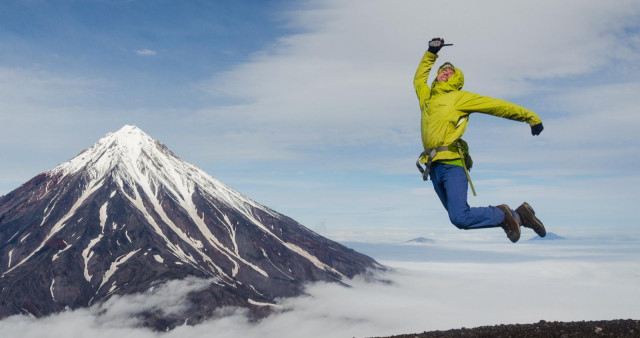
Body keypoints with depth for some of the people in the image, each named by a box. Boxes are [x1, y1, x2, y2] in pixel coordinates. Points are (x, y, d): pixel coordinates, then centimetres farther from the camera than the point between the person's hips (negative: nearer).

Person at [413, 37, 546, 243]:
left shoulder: (460, 97, 9)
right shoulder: (426, 96, 24)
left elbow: (497, 106, 10)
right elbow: (419, 78, 44)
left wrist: (529, 116, 11)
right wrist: (431, 53, 40)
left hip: (452, 164, -6)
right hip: (434, 168, 6)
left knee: (460, 218, -22)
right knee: (460, 217, 1)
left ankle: (503, 215, 2)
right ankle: (517, 215, 14)